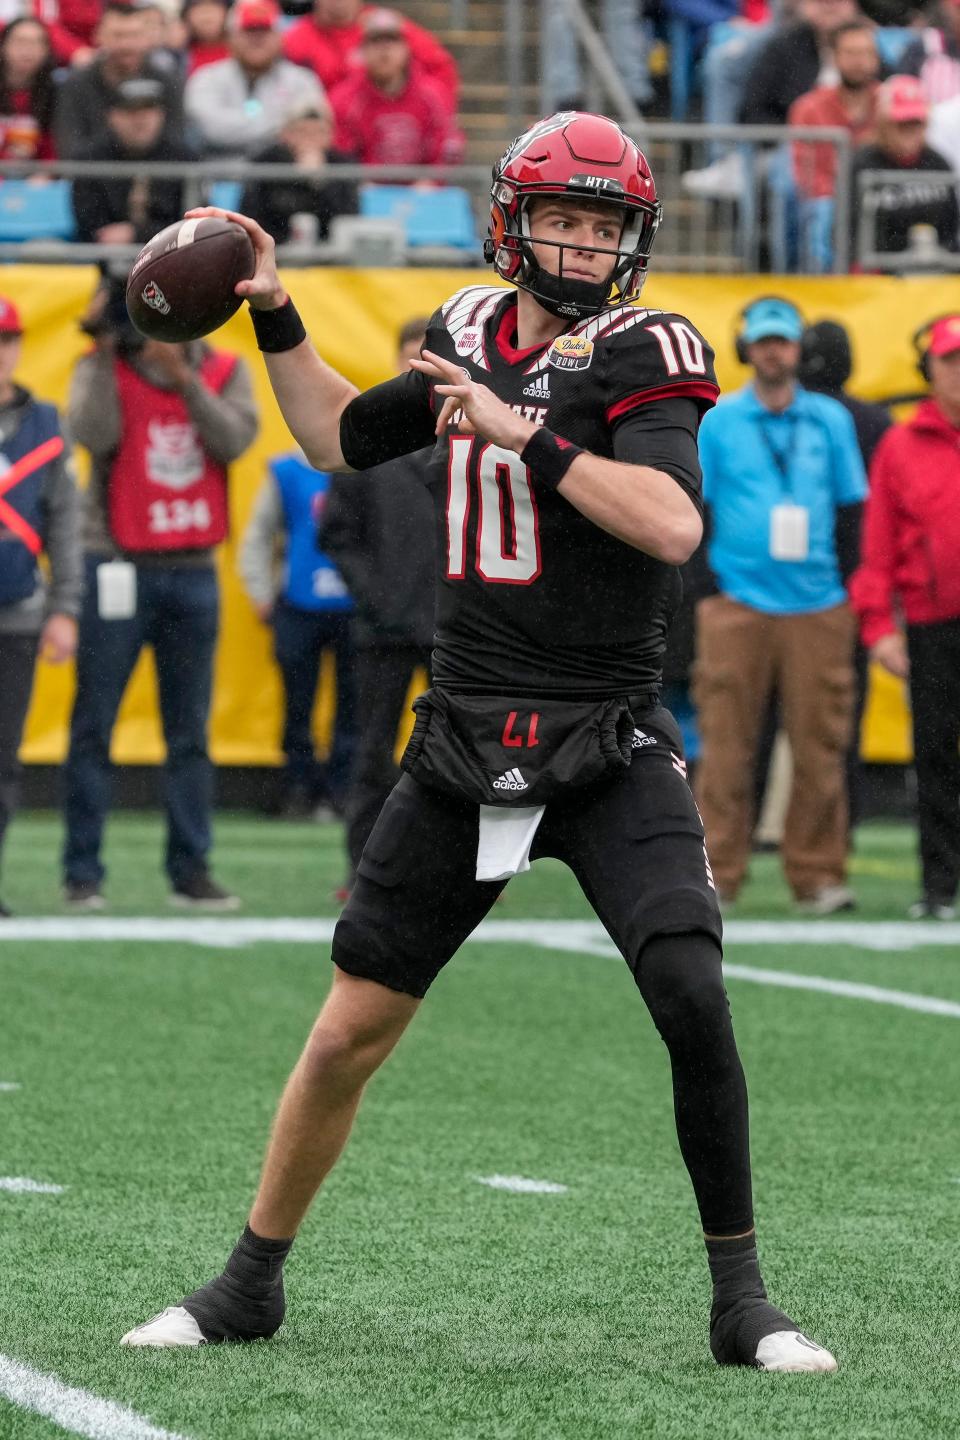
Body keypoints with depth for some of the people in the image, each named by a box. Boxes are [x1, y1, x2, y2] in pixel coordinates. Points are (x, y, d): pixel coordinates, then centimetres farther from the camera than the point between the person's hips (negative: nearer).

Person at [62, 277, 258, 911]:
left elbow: (235, 440, -10)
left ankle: (191, 870, 8)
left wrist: (182, 377, -17)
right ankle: (83, 872, -1)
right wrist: (106, 349, -18)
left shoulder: (225, 371, 6)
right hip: (117, 567, -3)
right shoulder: (102, 369, -1)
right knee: (94, 728, -3)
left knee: (190, 734, 5)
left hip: (194, 572, 3)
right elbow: (96, 433, -19)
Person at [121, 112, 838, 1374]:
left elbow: (674, 524, -25)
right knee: (352, 1028, 5)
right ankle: (252, 1281, 21)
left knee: (692, 997, -20)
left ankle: (742, 1302, -6)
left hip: (610, 749, -4)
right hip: (464, 743, 4)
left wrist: (525, 432, -24)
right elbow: (342, 439, 27)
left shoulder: (642, 357, -7)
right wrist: (272, 312, 19)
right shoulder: (469, 336, 9)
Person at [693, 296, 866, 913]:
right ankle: (715, 876, 0)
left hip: (818, 608, 2)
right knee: (727, 746, -4)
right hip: (737, 606, -1)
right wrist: (706, 588, -2)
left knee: (821, 746, 0)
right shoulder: (717, 422, 6)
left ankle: (818, 874, 5)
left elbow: (852, 508, 13)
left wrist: (847, 592, 5)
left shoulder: (831, 420, 11)